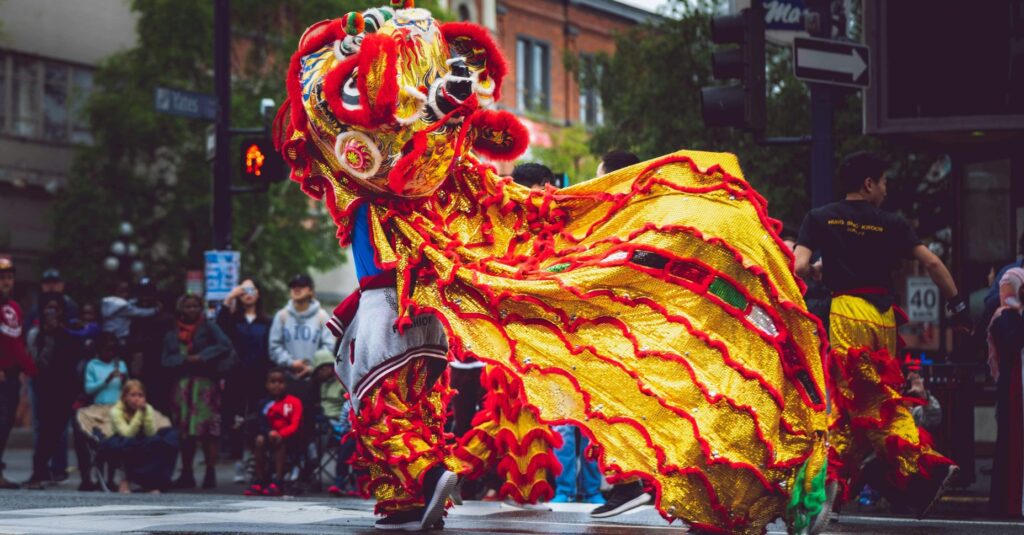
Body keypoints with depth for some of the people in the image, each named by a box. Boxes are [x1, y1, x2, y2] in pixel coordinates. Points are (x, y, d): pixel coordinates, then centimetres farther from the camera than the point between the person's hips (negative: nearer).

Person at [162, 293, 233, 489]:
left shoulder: (209, 328, 7)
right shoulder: (172, 335, 16)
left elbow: (225, 346, -7)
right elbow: (166, 361, 6)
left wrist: (202, 357, -11)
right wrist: (185, 360, -9)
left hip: (206, 384, -4)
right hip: (182, 385, 4)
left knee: (208, 429, -12)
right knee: (185, 431, 3)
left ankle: (211, 473, -13)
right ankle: (186, 474, 8)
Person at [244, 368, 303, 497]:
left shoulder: (294, 402, -4)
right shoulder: (265, 404, 4)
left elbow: (294, 426, -12)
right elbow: (262, 425, -3)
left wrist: (280, 434, -30)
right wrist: (270, 432, -27)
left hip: (290, 439, -3)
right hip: (272, 436, 3)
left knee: (278, 440, -35)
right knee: (260, 439, -28)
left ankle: (278, 482, -37)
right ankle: (259, 481, -25)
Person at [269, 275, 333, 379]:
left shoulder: (321, 316, 3)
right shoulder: (282, 316, 7)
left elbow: (328, 346, -2)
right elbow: (274, 345, 3)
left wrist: (313, 367, -13)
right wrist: (290, 363, -10)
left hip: (314, 377, -1)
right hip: (288, 376, 1)